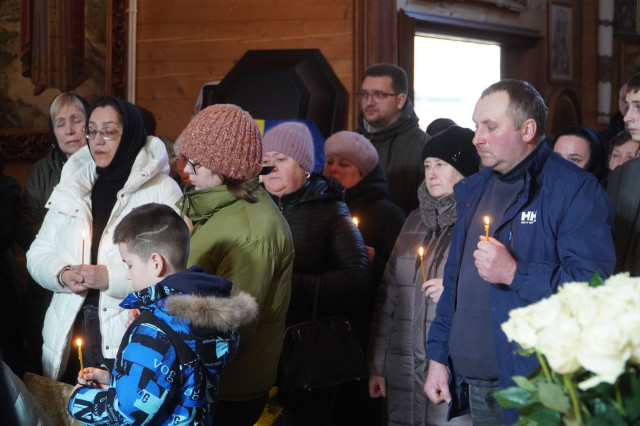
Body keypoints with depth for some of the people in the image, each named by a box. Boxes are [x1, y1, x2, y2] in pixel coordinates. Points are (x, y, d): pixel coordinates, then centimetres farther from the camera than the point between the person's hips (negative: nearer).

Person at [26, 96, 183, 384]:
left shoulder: (163, 190, -4)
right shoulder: (72, 187, 12)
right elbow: (38, 254, 13)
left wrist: (111, 277, -20)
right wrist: (62, 275, -8)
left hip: (133, 339, -4)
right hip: (70, 333, 4)